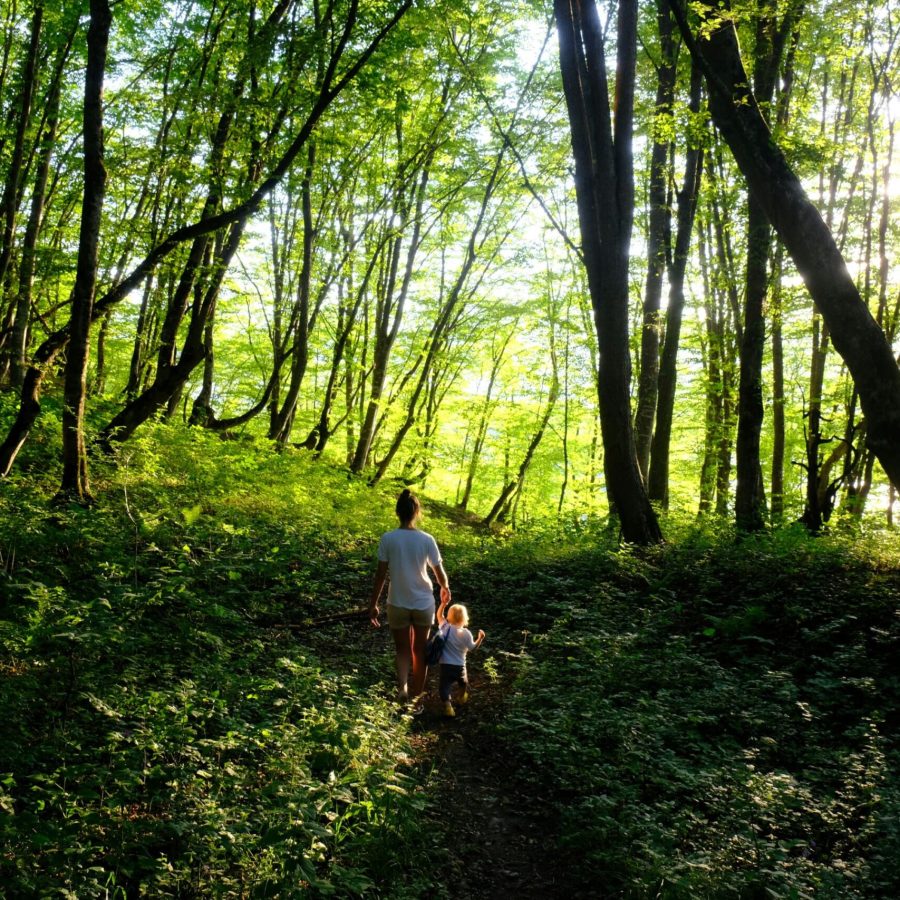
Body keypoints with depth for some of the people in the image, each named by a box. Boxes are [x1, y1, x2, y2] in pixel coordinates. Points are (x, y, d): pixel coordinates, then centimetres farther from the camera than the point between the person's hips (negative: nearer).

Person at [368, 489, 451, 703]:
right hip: (423, 604, 0)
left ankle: (402, 685, -11)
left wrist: (373, 604, 2)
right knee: (420, 650, 17)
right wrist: (445, 588, 20)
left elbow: (380, 575, -8)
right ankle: (416, 693, 28)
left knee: (402, 649, 15)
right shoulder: (427, 540, -11)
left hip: (397, 604, 0)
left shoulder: (388, 539, -12)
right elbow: (439, 572, -2)